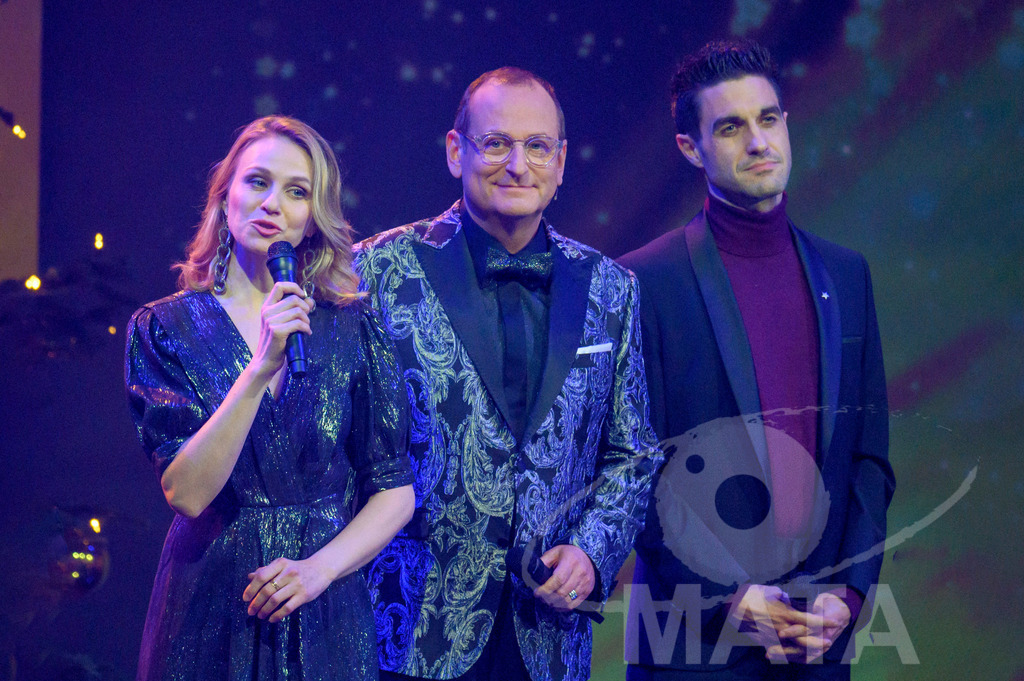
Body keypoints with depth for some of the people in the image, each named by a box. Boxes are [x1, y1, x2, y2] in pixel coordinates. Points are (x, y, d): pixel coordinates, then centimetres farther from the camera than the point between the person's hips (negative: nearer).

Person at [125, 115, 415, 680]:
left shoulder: (353, 328, 0)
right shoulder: (165, 327, -3)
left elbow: (396, 491, 3)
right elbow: (186, 493, -14)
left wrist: (321, 567, -13)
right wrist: (262, 366, -23)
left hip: (326, 616, 1)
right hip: (208, 617, -1)